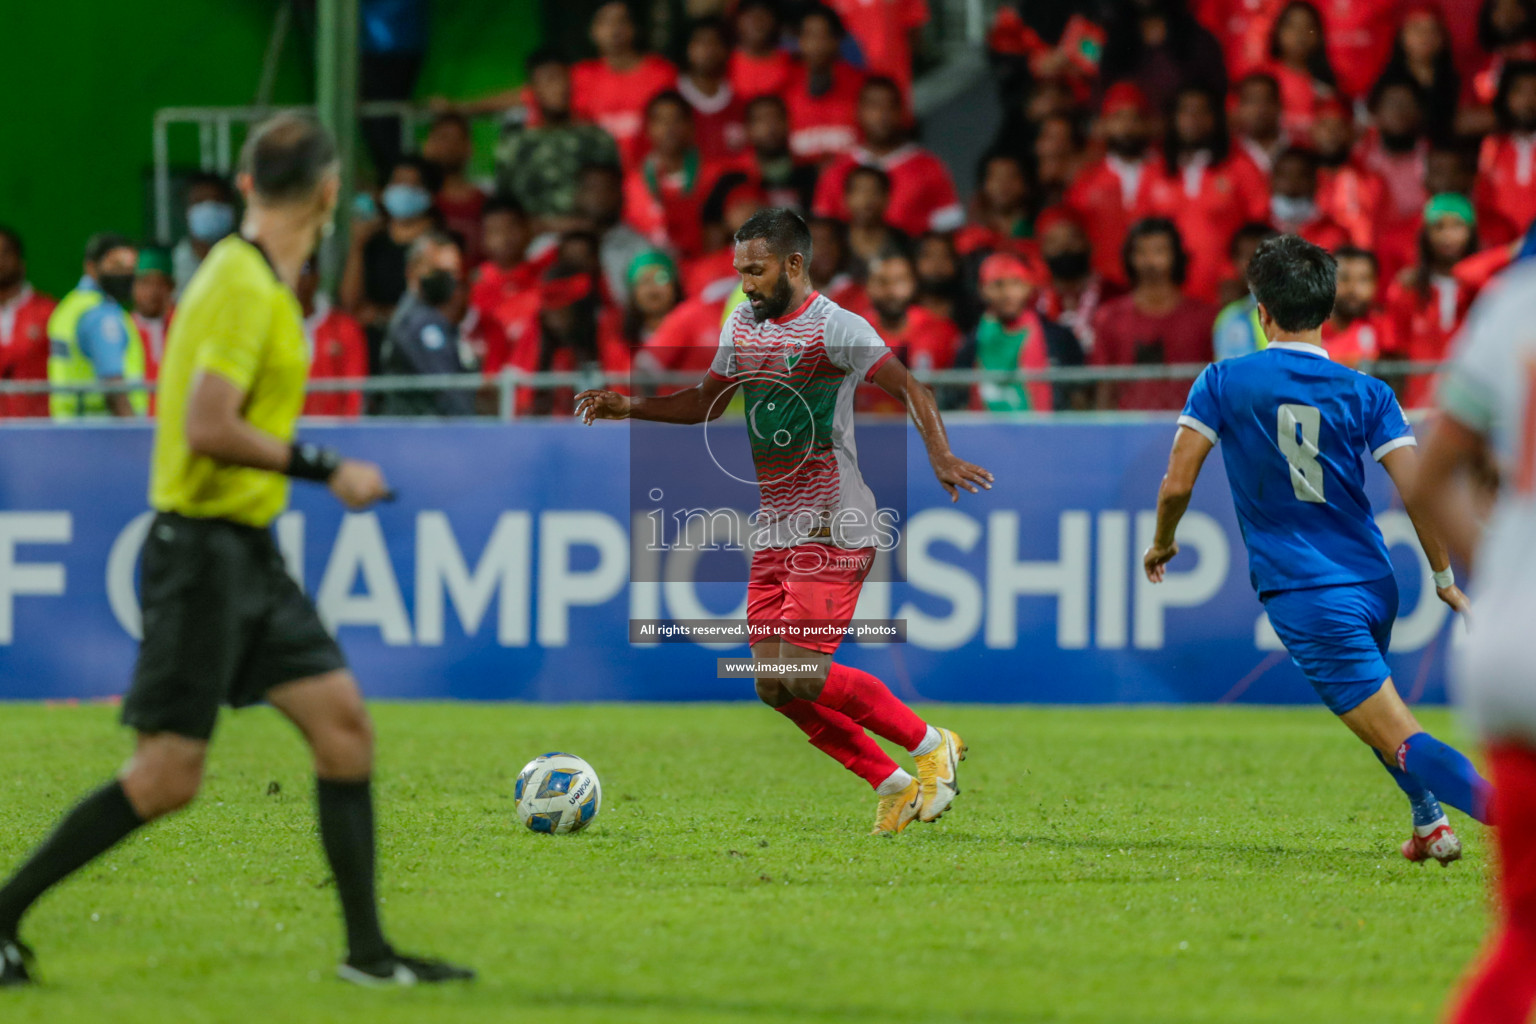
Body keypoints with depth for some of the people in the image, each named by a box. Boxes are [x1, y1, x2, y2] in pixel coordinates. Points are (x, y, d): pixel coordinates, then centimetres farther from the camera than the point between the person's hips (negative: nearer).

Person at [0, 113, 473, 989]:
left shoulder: (260, 280, 11)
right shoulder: (245, 287, -18)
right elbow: (208, 428, -25)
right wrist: (324, 468, -20)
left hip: (248, 553, 9)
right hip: (204, 547, -9)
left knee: (342, 720, 3)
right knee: (168, 777, -7)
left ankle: (368, 950, 6)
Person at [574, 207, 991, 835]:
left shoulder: (833, 326, -11)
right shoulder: (743, 325, 12)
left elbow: (911, 391, -15)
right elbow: (706, 404, 25)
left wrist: (940, 456, -31)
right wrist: (628, 407, 11)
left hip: (832, 532, -8)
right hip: (774, 532, 8)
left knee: (802, 676, -17)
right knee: (774, 687, 1)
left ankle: (931, 745, 0)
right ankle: (894, 786, 10)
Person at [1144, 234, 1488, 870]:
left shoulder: (1222, 383, -4)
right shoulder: (1365, 394, 1)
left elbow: (1176, 486, -6)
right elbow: (1418, 493, -5)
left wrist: (1161, 544, 15)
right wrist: (1444, 577, 8)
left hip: (1303, 596, -5)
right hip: (1373, 582, 5)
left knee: (1401, 740, -11)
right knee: (1366, 699, 36)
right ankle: (1430, 823, 35)